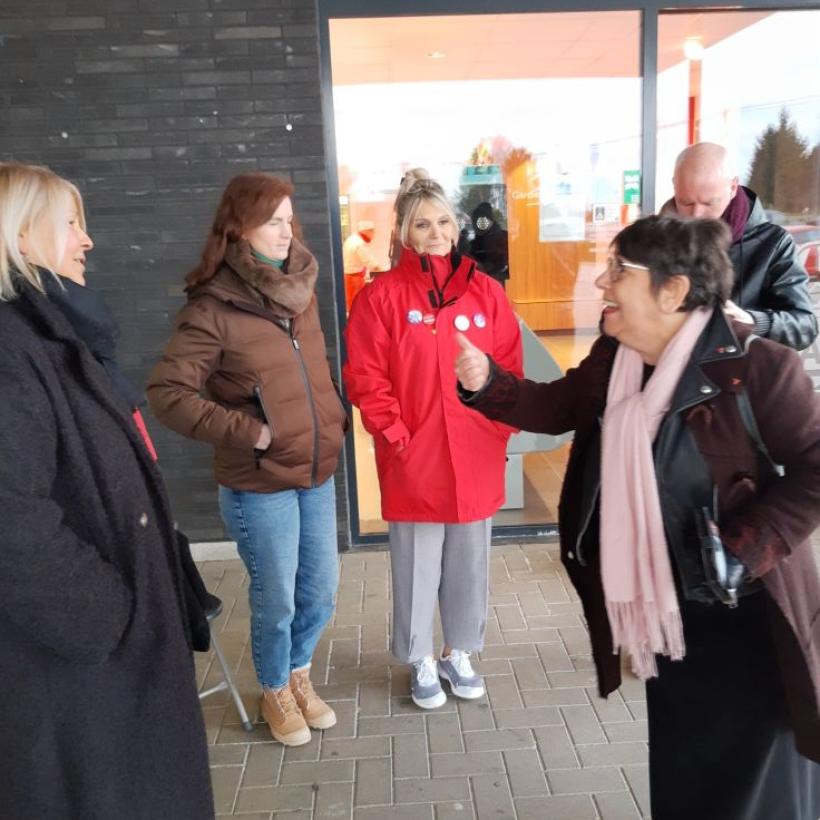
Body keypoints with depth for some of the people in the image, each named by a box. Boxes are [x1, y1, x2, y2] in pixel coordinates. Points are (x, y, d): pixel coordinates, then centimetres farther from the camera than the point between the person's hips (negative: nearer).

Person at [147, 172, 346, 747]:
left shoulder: (302, 289, 5)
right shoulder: (215, 308, -15)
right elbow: (167, 393, -18)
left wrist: (336, 420, 6)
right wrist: (246, 432, -18)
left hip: (318, 472, 6)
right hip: (259, 485, -6)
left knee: (321, 592, 16)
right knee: (276, 599, 9)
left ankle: (300, 675, 43)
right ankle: (276, 693, 37)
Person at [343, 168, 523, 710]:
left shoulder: (485, 291, 4)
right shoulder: (382, 296, -6)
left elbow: (510, 368, 6)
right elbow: (364, 378, -8)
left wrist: (501, 428, -1)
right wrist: (395, 436, -12)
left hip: (476, 457, 3)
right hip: (413, 461, -3)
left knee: (470, 562, 16)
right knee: (417, 565, 10)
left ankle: (459, 654, 37)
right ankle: (421, 663, 31)